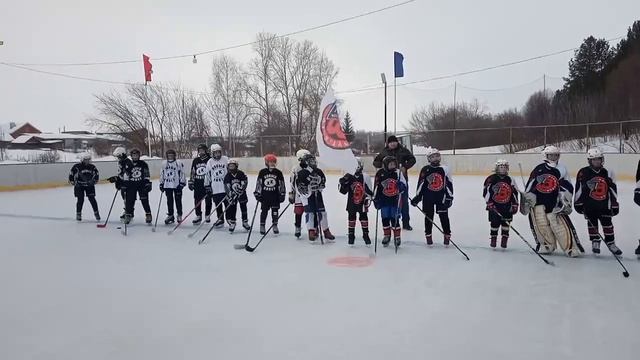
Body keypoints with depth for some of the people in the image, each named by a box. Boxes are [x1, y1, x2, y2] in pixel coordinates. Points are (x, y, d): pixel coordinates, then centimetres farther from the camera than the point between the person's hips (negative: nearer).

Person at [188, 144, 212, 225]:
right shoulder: (195, 160, 9)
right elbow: (192, 172, 14)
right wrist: (191, 182, 8)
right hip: (197, 184, 3)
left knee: (208, 200, 4)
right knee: (197, 200, 2)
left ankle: (207, 215, 18)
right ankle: (198, 216, 11)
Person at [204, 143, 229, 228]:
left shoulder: (225, 159, -1)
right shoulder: (210, 162, 5)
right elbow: (207, 175, 9)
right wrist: (207, 186, 6)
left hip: (225, 186, -2)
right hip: (215, 188, 2)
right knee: (218, 205, 7)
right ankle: (220, 220, 18)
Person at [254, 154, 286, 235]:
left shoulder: (278, 173, 1)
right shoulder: (262, 172, 0)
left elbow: (282, 184, 5)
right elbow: (258, 183, 4)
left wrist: (282, 194, 3)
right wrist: (257, 193, 2)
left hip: (275, 195, 1)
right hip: (265, 195, -1)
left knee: (275, 211, 5)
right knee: (264, 211, 3)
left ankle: (275, 225, 17)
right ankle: (262, 226, 13)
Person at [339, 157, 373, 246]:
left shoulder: (365, 177, -6)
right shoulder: (348, 177, 0)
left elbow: (369, 191, -5)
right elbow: (343, 191, 1)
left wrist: (367, 200, -12)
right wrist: (342, 183, -15)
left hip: (362, 202, -2)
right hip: (351, 203, 2)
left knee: (364, 217, 4)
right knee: (351, 218, 9)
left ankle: (365, 235, 15)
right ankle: (351, 236, 19)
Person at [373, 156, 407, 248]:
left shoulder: (397, 173, -3)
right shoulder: (380, 174, -4)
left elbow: (404, 185, 0)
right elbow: (376, 187, 2)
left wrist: (401, 186, -23)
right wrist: (375, 199, 1)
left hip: (395, 200, -1)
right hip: (384, 201, 1)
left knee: (395, 219, -1)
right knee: (385, 219, 9)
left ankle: (397, 237, 13)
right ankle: (387, 236, 26)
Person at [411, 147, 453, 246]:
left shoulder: (444, 169, -1)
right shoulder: (425, 170, -4)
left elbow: (449, 184, 3)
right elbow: (420, 184, -1)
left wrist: (449, 197, 0)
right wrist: (417, 197, -4)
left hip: (441, 197, 0)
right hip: (428, 198, 0)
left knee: (444, 216, 2)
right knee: (428, 217, 8)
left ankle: (447, 235, 14)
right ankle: (428, 236, 20)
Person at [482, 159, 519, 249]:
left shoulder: (510, 180, 6)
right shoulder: (491, 179, -5)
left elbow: (514, 193, 9)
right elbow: (486, 191, -7)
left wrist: (515, 205, 5)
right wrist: (489, 203, -12)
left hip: (507, 206, 3)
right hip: (494, 206, -2)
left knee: (506, 223, 1)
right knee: (495, 223, 0)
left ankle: (504, 240, 11)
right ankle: (493, 239, 15)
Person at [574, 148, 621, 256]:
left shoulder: (608, 173, 1)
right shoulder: (583, 173, -8)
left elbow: (613, 190, 7)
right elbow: (579, 189, -3)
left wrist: (614, 204, 6)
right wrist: (578, 203, -3)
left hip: (604, 204, 2)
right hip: (589, 204, -2)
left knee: (607, 223, 5)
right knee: (592, 224, 7)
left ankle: (611, 243, 16)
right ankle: (595, 242, 21)